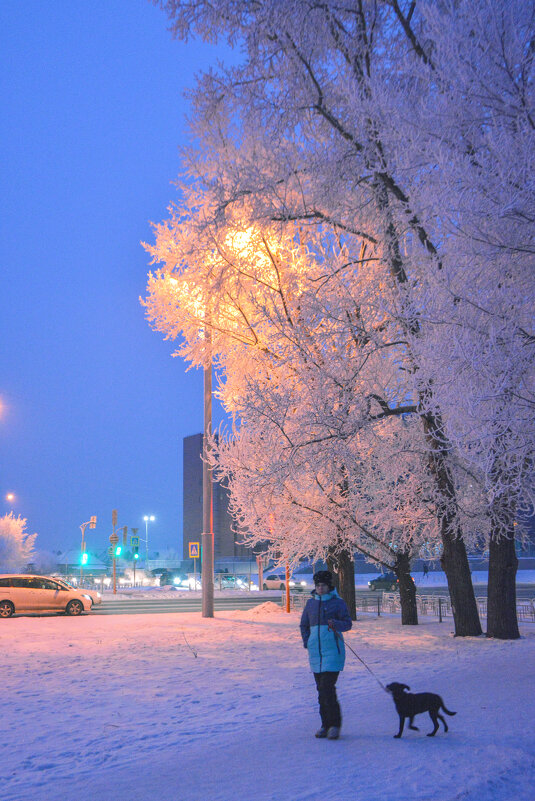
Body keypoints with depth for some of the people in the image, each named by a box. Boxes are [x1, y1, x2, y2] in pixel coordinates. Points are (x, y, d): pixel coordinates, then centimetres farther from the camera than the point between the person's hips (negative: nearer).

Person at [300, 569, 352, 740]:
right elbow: (304, 625, 22)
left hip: (332, 650, -5)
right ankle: (326, 724, 19)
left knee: (327, 687, -13)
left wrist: (335, 624, -25)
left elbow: (348, 623, -5)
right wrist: (307, 642, 9)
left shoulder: (338, 602, -1)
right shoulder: (311, 603, 12)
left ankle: (334, 724, -3)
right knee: (321, 689, 9)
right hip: (315, 651, 5)